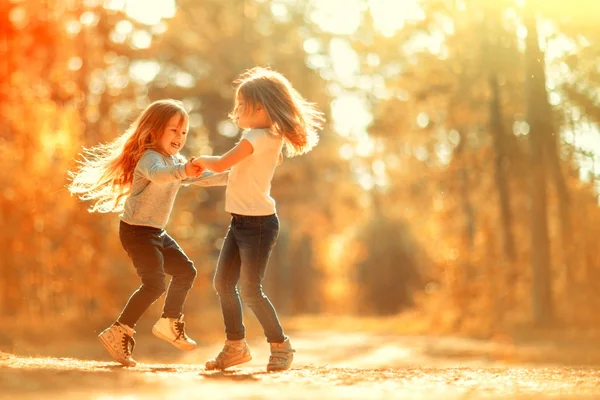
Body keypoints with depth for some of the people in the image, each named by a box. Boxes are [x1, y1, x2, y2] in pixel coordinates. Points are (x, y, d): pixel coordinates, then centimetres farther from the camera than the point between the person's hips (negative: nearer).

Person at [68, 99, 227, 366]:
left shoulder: (176, 161, 12)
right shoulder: (150, 157, -18)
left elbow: (202, 178, 19)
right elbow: (157, 174, -42)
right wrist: (183, 171, -60)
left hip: (156, 232, 10)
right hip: (136, 230, -10)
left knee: (186, 271, 13)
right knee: (155, 283, -17)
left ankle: (170, 324, 27)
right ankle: (118, 334, -12)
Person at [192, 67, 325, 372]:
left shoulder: (258, 137, -19)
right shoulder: (268, 136, 10)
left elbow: (220, 165, -25)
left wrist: (201, 160, -4)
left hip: (258, 223, -10)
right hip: (241, 221, 10)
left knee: (250, 290, -6)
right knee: (223, 283, 10)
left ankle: (280, 346, 9)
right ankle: (236, 346, 21)